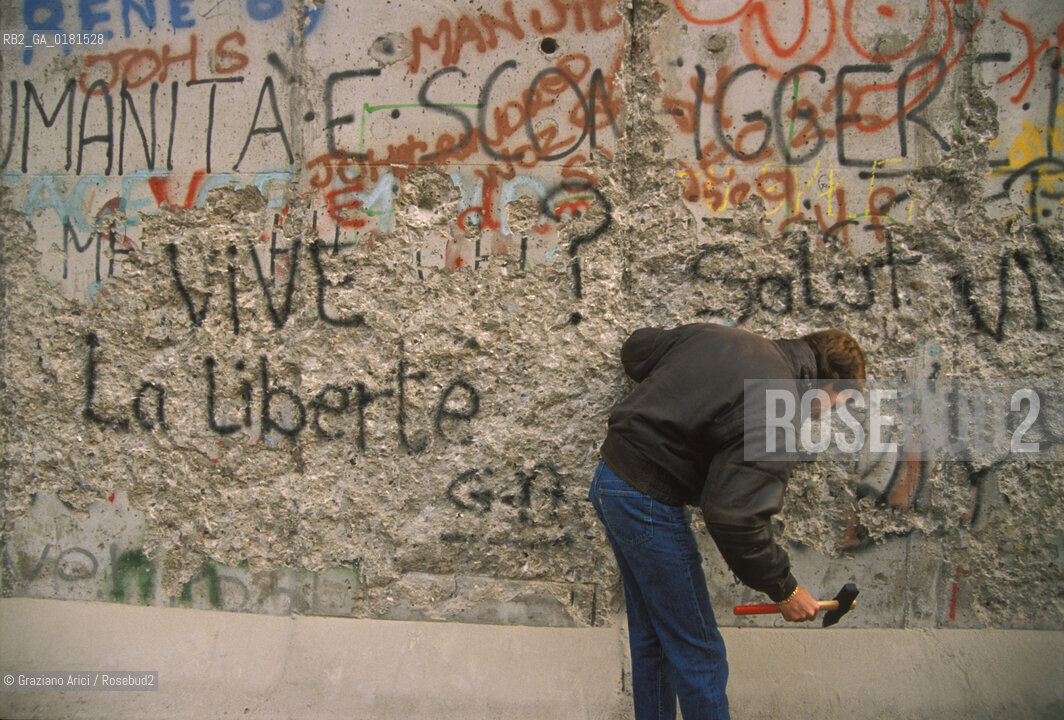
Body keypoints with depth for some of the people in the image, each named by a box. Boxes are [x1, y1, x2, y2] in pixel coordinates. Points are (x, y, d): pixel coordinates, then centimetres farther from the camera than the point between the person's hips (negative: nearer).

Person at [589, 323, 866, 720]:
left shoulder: (715, 334, 7)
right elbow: (736, 516, -23)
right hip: (649, 502, -9)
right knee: (700, 657, 3)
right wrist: (784, 589, -10)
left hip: (610, 475, 10)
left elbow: (635, 349, 20)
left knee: (651, 641, 21)